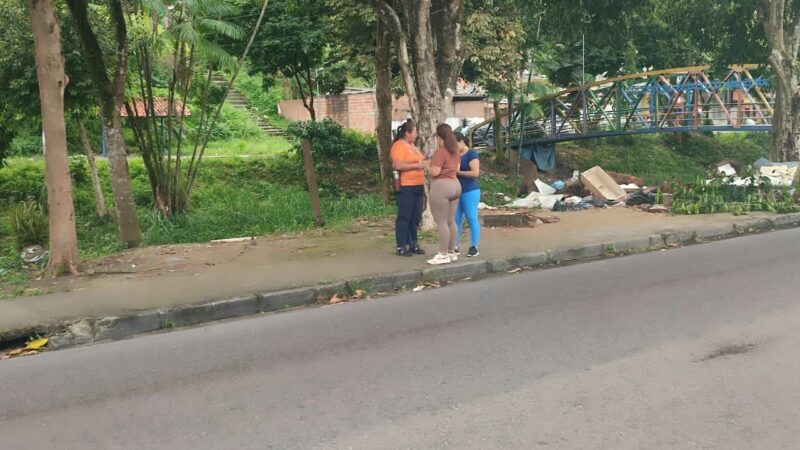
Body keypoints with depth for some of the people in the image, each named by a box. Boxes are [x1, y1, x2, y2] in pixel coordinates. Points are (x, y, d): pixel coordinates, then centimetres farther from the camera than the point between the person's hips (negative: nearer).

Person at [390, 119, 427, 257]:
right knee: (404, 217, -6)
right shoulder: (398, 146, -10)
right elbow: (398, 165, -22)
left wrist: (424, 162, 14)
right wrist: (418, 165, -19)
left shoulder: (412, 146, 19)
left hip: (418, 186, 9)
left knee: (415, 218, 11)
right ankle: (401, 247, -2)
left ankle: (413, 244, 19)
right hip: (406, 188, -9)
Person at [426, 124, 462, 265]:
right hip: (455, 185, 9)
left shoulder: (440, 151, -15)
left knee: (441, 222, -6)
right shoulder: (455, 150, 12)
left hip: (441, 186, -9)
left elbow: (435, 172, -19)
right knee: (451, 221, 13)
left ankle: (443, 255, -4)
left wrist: (427, 165, -1)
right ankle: (451, 252, 18)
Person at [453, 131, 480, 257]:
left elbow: (475, 173, -18)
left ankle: (474, 247, 1)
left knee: (472, 219, -4)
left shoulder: (471, 154, -8)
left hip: (469, 191, -7)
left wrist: (457, 172, -16)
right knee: (455, 219, 6)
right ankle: (455, 246, 11)